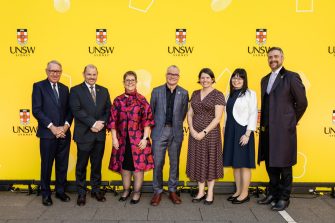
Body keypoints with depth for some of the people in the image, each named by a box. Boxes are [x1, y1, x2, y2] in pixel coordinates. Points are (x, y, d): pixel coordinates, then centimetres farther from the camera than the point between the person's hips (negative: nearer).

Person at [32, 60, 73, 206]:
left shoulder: (64, 88, 12)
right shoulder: (39, 86, -2)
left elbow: (69, 110, 9)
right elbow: (36, 110, -10)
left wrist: (66, 126, -8)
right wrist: (52, 127, -15)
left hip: (64, 133, 4)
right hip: (47, 134, -4)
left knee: (62, 165, 11)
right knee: (47, 165, 7)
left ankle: (60, 191, 26)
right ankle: (46, 194, 21)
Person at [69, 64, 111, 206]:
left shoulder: (104, 91, 12)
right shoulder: (75, 90, -1)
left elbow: (108, 110, 6)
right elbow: (77, 110, -13)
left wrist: (101, 124, -11)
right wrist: (93, 123, -18)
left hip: (100, 134, 4)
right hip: (84, 134, -4)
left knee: (97, 164, 13)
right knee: (81, 165, 6)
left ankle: (96, 189, 26)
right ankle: (81, 193, 19)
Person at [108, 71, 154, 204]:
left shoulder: (142, 100, -1)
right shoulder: (118, 100, 5)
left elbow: (147, 121, -4)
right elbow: (113, 121, 3)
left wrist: (145, 138, -11)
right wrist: (114, 138, -3)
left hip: (138, 139, -2)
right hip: (122, 139, 2)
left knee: (138, 165, 4)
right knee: (124, 165, 12)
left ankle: (137, 192, 18)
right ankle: (126, 190, 28)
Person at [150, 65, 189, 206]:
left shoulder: (184, 93, 4)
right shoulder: (156, 91, 4)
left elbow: (184, 113, 7)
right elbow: (151, 111, 8)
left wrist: (177, 125, 5)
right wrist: (153, 126, 7)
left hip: (176, 132, 1)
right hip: (159, 131, 0)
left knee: (175, 163, 9)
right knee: (157, 163, 1)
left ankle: (172, 191, 22)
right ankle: (157, 191, 15)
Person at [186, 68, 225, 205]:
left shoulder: (218, 95, -7)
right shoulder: (195, 94, 9)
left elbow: (217, 118, -12)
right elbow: (190, 114, 8)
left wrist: (204, 132, -17)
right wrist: (192, 130, -7)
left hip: (210, 133, -5)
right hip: (195, 134, 5)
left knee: (210, 161, 5)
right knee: (198, 161, 10)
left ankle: (210, 193, 19)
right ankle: (201, 192, 24)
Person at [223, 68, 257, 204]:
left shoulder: (250, 94, -7)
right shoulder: (230, 94, 12)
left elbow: (253, 115, -10)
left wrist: (247, 134, -15)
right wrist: (225, 129, 8)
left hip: (242, 132, -6)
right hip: (230, 132, 6)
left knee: (244, 163, 1)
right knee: (234, 163, 12)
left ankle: (245, 193, 12)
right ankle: (238, 191, 23)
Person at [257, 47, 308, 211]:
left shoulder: (291, 77, -5)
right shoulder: (265, 80, 15)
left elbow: (302, 102, -4)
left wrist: (291, 122, 2)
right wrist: (263, 124, 11)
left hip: (284, 129, -6)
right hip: (267, 129, 6)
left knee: (284, 165, 4)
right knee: (270, 163, 14)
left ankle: (284, 198, 17)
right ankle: (273, 193, 30)